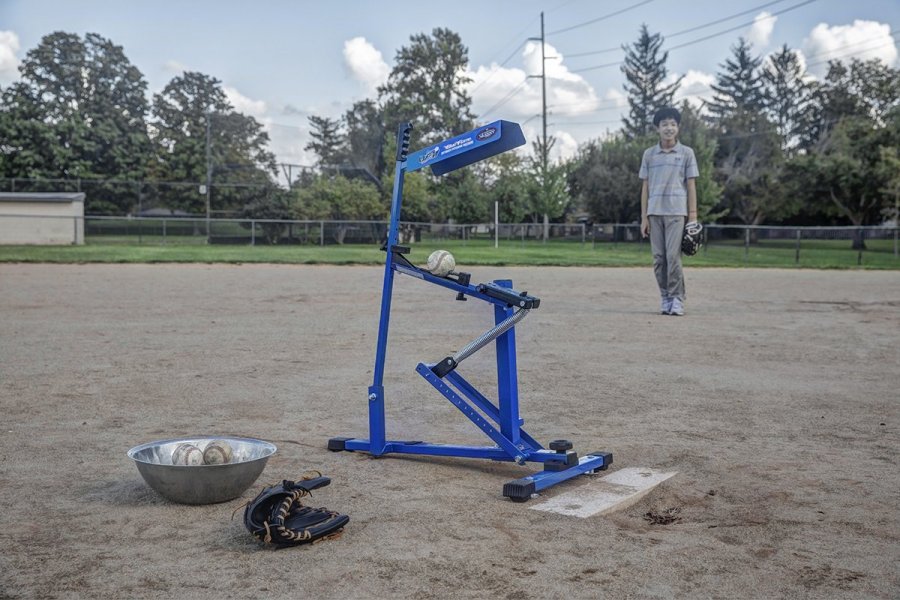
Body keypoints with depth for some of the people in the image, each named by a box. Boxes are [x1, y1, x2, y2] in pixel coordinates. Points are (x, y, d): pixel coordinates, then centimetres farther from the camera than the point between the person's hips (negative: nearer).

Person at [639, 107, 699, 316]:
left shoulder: (686, 153, 6)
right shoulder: (649, 154, 11)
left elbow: (691, 185, 5)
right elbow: (645, 186, 11)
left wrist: (693, 217, -1)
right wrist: (644, 217, 6)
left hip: (676, 212, -2)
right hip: (654, 212, 3)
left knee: (673, 256, -10)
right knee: (659, 258, 2)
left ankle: (677, 299, -4)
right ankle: (665, 298, 9)